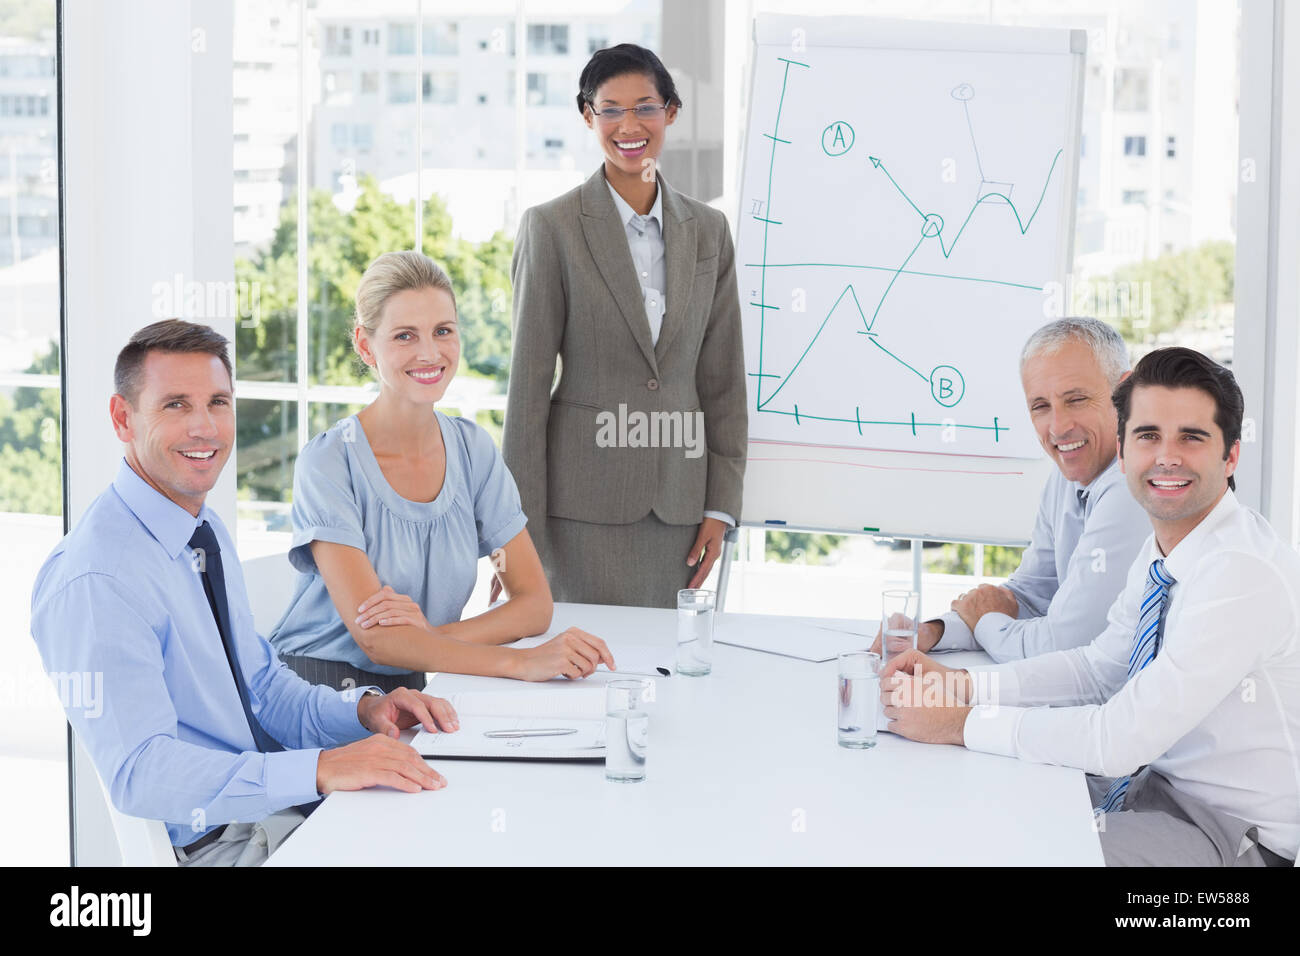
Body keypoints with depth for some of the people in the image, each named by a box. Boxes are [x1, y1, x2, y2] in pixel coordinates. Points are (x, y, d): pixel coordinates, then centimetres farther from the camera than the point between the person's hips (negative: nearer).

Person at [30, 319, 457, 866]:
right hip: (198, 843, -9)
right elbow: (138, 773, -28)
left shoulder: (208, 534, 10)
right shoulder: (96, 581, -20)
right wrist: (321, 769, -35)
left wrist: (362, 710, -3)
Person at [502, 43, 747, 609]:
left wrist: (720, 507, 5)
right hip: (585, 503, -3)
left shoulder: (707, 230, 9)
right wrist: (520, 526, -6)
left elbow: (723, 378, 10)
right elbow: (528, 384, -3)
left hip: (678, 503, 3)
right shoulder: (552, 228, -2)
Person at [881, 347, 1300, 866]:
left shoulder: (1246, 573, -26)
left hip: (1238, 836, -8)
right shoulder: (1162, 549, 3)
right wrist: (962, 684, -2)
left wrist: (961, 722, -22)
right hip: (1161, 782, 8)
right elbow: (1100, 667, 12)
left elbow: (1120, 740, -28)